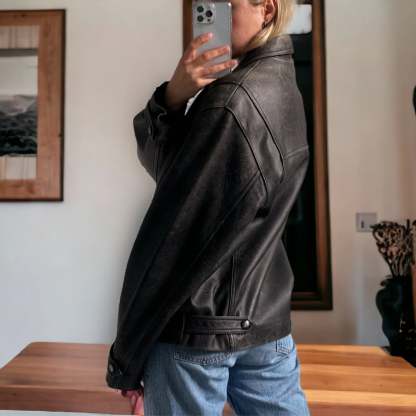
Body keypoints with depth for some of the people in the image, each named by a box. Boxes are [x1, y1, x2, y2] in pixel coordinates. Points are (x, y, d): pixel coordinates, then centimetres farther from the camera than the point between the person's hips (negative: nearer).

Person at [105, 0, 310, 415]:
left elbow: (172, 230, -17)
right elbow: (156, 159, 2)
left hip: (197, 329, -7)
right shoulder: (285, 94, 7)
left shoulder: (230, 100, -19)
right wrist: (173, 96, -16)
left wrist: (126, 355, -7)